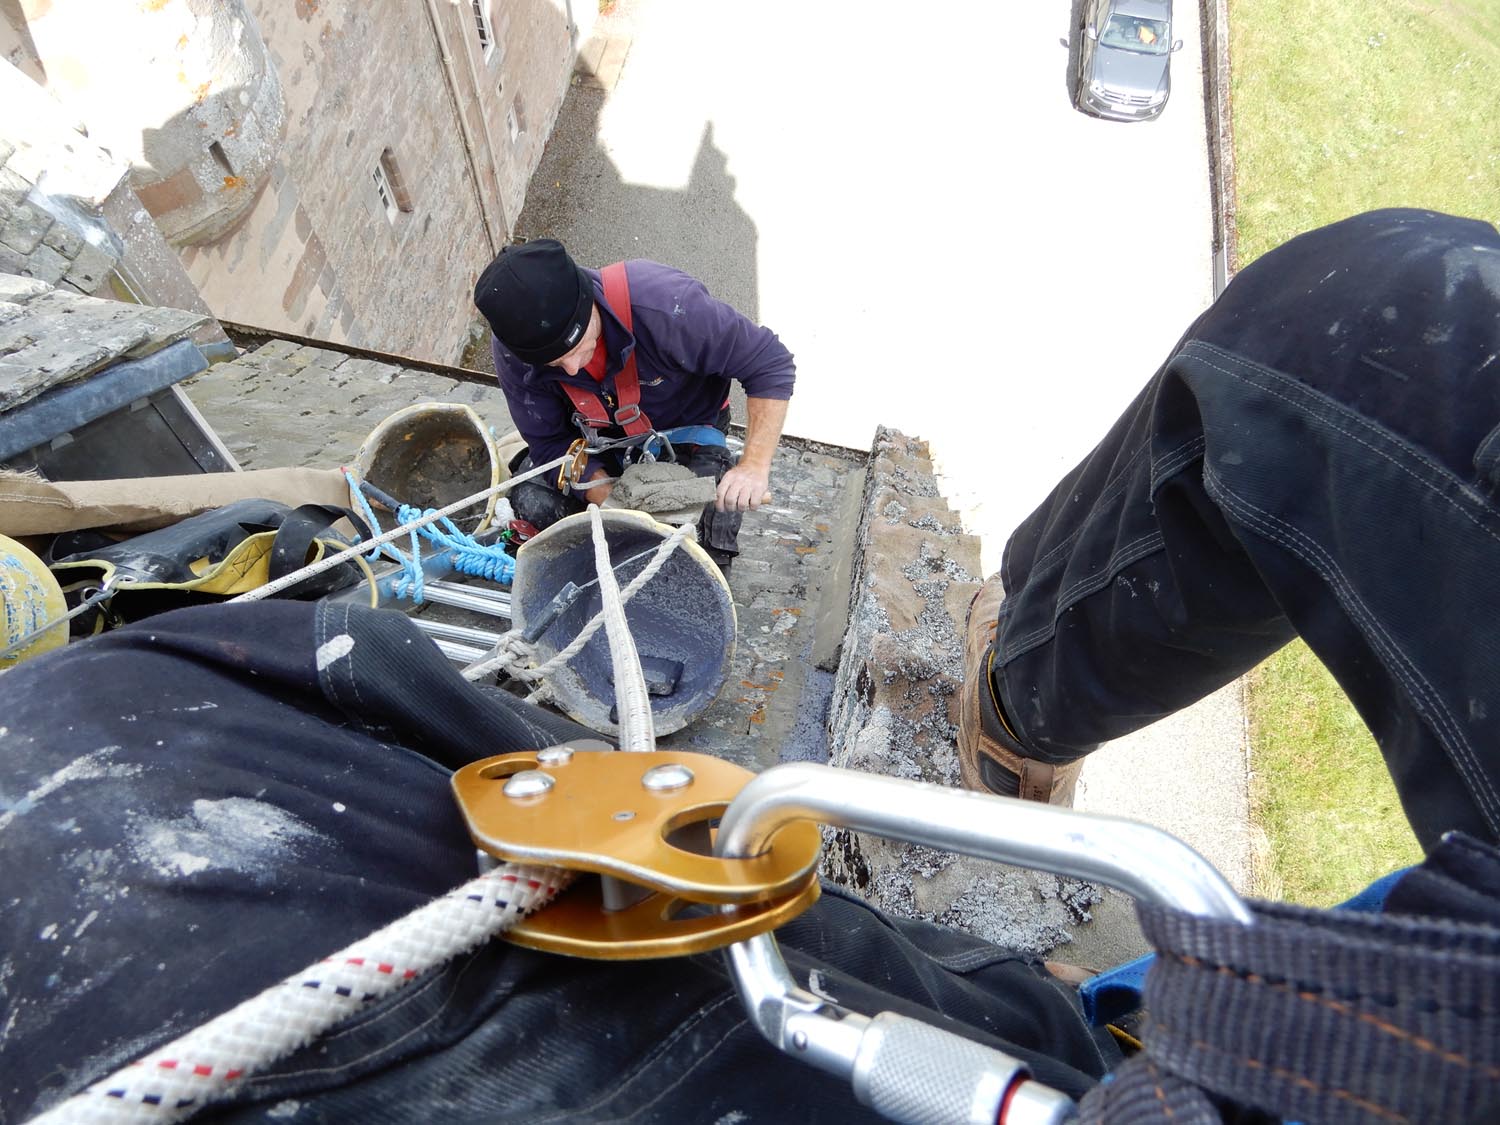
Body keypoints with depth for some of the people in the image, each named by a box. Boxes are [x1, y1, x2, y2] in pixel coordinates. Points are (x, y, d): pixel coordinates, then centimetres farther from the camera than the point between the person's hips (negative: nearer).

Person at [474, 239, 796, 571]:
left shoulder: (665, 305, -39)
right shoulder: (512, 350, -27)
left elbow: (770, 363, -29)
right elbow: (549, 441, -17)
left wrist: (755, 464, -38)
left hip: (684, 428, -2)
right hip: (598, 434, 3)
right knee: (532, 502, -21)